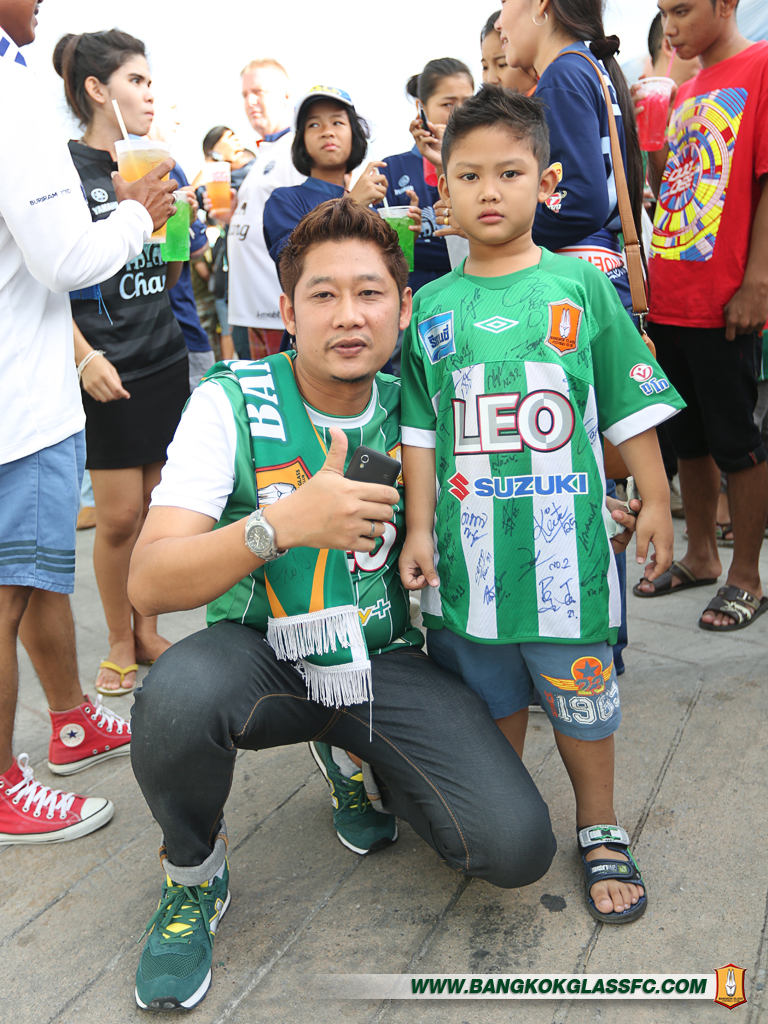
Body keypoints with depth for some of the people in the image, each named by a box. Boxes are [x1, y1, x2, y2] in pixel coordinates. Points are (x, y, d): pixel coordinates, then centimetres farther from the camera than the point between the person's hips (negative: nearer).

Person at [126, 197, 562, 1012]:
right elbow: (148, 583, -21)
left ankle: (350, 756, 17)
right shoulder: (231, 403, -12)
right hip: (262, 658, -2)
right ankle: (194, 876, -2)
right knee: (178, 693, -37)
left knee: (517, 849, -14)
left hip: (385, 663, 3)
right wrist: (280, 524, -37)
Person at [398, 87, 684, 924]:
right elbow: (419, 429, 6)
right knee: (489, 697, 16)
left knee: (581, 692, 10)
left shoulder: (579, 286, 0)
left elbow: (629, 407, 4)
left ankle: (599, 830, 32)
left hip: (565, 542, -1)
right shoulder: (431, 307, 4)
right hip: (468, 548, 2)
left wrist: (655, 501, 3)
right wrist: (419, 526, 2)